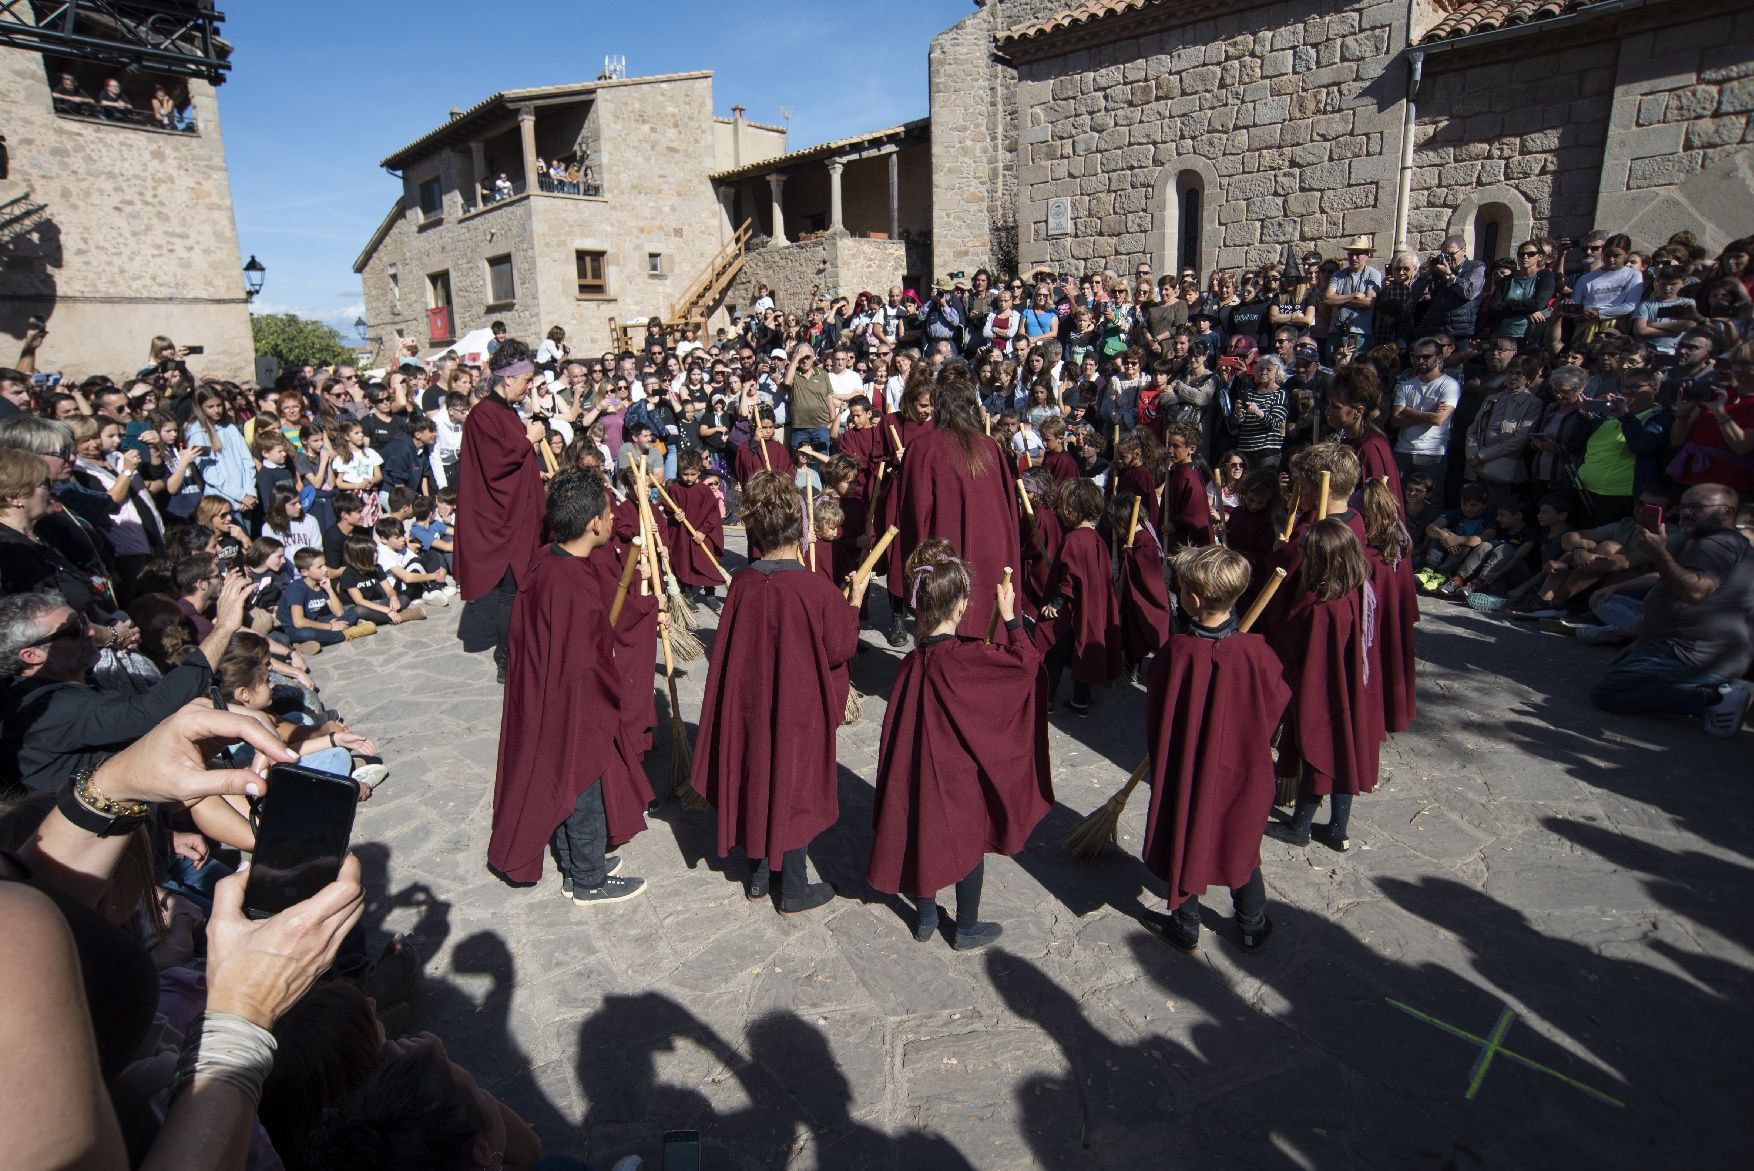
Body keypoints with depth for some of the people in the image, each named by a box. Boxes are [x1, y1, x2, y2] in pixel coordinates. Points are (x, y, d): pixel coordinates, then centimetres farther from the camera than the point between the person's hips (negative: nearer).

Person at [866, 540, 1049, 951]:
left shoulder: (913, 661, -8)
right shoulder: (967, 656, -25)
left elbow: (899, 725, 0)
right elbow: (1027, 662, -16)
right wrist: (1010, 616, -9)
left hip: (919, 767, 5)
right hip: (962, 775, -5)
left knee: (923, 836, 20)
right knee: (969, 844, 15)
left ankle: (925, 919, 38)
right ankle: (966, 929, 31)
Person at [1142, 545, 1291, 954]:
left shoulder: (1176, 652, -24)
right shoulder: (1255, 651, -20)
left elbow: (1156, 715, -12)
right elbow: (1276, 704, -4)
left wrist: (1159, 758, 6)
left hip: (1185, 771, -1)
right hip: (1241, 769, 2)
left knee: (1186, 845, 17)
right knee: (1241, 847, 22)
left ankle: (1186, 929, 32)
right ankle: (1253, 928, 37)